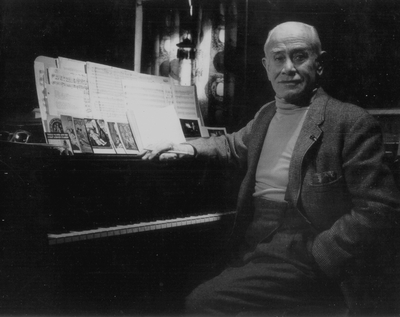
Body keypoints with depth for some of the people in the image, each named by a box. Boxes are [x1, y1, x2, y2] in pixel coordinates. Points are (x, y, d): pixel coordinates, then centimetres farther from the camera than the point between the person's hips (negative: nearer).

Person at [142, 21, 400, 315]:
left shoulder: (352, 122, -9)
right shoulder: (267, 114, 14)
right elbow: (233, 144, 34)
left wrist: (314, 257, -19)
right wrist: (190, 147, 14)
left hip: (302, 257, -7)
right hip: (251, 247, 7)